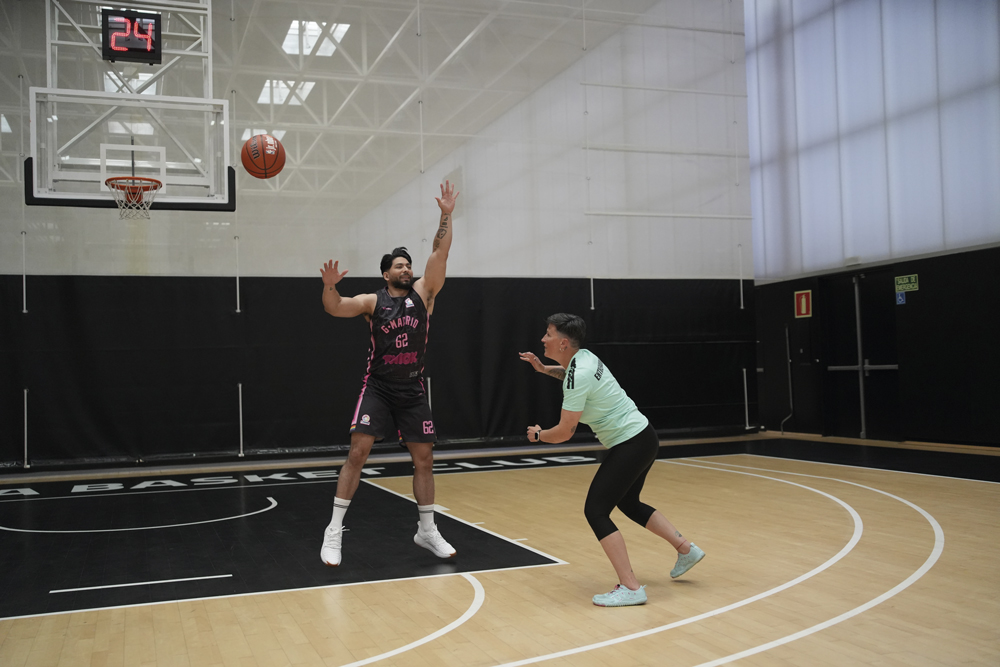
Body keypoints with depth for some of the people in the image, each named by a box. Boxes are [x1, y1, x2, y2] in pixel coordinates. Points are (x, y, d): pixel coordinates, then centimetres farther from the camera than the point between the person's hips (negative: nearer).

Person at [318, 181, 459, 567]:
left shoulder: (423, 293, 4)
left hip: (413, 390, 3)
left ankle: (427, 530, 21)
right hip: (378, 388, -2)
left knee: (424, 458, 6)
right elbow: (335, 309, -12)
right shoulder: (373, 301, 1)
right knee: (358, 451, -11)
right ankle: (334, 531, -2)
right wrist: (329, 287, -32)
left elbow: (439, 254, -6)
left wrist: (446, 215, -15)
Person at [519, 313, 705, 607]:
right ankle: (686, 549, 34)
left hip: (631, 444, -10)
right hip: (643, 436, 10)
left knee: (595, 510, -9)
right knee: (628, 503, 25)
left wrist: (538, 435, -1)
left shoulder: (578, 376, -23)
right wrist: (543, 368, 18)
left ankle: (630, 588, -9)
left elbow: (565, 432, -20)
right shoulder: (583, 356, 4)